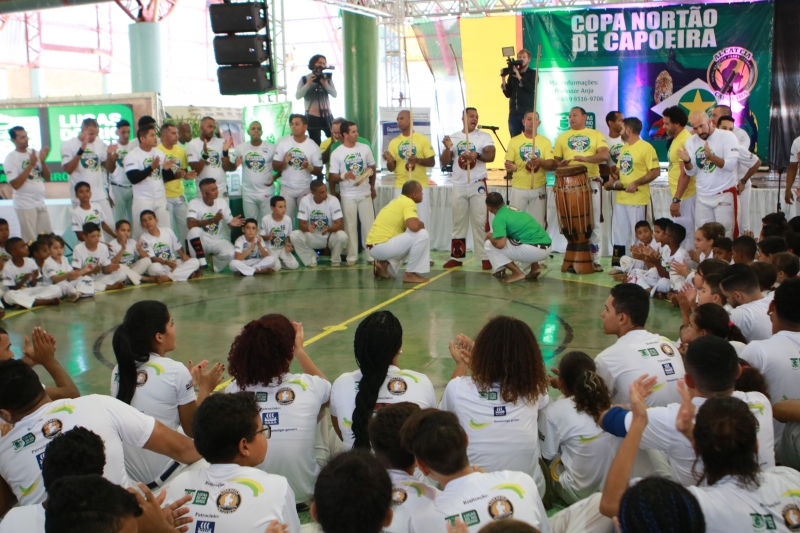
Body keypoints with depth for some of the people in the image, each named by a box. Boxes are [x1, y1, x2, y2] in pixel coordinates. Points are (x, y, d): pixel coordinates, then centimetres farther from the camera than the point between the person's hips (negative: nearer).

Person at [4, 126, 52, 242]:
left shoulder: (34, 153, 7)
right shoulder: (10, 159, -9)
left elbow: (47, 177, 8)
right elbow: (15, 185, -17)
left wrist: (42, 161, -9)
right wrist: (31, 165, -19)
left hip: (41, 203, 6)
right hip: (25, 205, -6)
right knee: (31, 241, 1)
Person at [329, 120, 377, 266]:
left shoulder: (365, 148, 2)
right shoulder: (336, 153, -6)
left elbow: (372, 167, 14)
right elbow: (331, 177, -6)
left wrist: (372, 187, 15)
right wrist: (344, 175, -26)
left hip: (365, 193, 2)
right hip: (348, 195, -2)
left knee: (369, 224, 3)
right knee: (350, 226, 2)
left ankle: (371, 255, 11)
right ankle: (352, 256, 10)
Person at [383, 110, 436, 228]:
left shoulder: (423, 139, 1)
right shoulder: (393, 142, 7)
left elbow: (432, 162, -2)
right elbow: (391, 168, 6)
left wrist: (418, 160, -19)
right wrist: (389, 161, -17)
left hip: (420, 186, -2)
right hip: (401, 187, 2)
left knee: (421, 221, 1)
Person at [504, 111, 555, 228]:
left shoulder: (545, 141, 4)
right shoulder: (514, 141, 3)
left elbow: (551, 165, -3)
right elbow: (508, 163, 1)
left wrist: (540, 161, -24)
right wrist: (510, 167, -23)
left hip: (539, 189, 1)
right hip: (518, 189, -1)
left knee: (538, 223, 5)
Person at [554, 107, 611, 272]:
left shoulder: (596, 135, 8)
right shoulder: (562, 137, 13)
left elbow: (604, 155, -7)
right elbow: (555, 160, 11)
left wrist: (585, 158, -21)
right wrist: (561, 165, -12)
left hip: (592, 183, -1)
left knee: (593, 222, 1)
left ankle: (595, 259, 6)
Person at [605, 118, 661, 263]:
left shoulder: (646, 147, -11)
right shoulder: (624, 149, 15)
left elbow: (656, 171, -15)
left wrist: (636, 183, -23)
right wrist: (613, 179, 3)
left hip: (638, 200, -8)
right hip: (621, 198, 8)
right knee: (618, 233, 12)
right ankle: (618, 265, 19)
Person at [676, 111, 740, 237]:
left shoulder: (727, 136, -9)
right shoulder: (691, 141, 4)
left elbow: (731, 165, -19)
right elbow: (691, 172, 3)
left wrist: (711, 157, -34)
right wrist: (687, 161, -19)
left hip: (724, 195, -4)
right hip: (702, 197, 4)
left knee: (725, 235, -2)